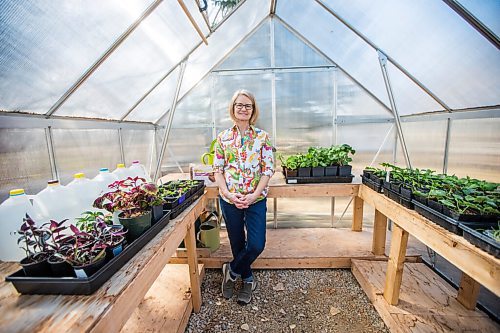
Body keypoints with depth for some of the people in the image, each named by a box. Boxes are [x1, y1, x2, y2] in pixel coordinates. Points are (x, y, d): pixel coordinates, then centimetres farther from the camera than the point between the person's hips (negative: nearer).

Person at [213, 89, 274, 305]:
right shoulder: (223, 137, 2)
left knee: (257, 245, -2)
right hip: (229, 199, 1)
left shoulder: (262, 137, -2)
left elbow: (268, 170, -6)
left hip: (256, 199, -1)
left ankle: (232, 270, 29)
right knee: (237, 243, 14)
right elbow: (217, 170, 1)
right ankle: (248, 279, 42)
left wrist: (254, 195, -16)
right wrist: (228, 194, -13)